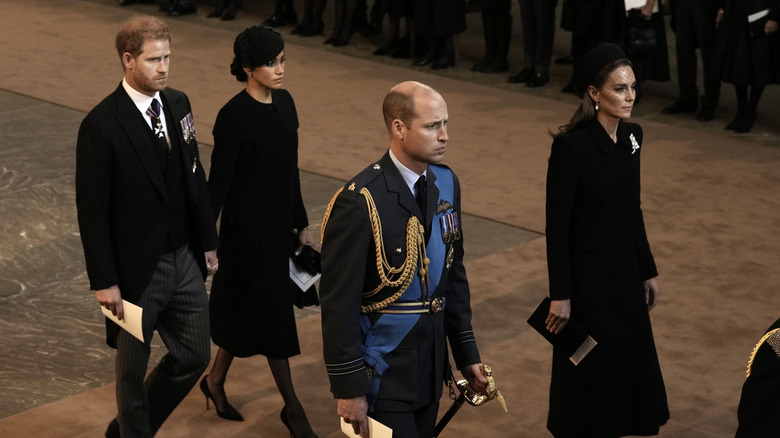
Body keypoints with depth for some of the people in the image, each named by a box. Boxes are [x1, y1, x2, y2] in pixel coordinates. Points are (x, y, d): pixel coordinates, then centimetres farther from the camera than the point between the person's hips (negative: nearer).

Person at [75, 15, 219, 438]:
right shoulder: (102, 125, -17)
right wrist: (104, 281, -16)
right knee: (133, 368, 10)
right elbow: (92, 209, -15)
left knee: (194, 356, 15)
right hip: (137, 268, -6)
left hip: (185, 259, 7)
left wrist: (207, 242, 12)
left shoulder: (178, 104, 3)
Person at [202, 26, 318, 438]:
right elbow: (218, 181, -17)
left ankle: (215, 381, 37)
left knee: (247, 309, 18)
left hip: (278, 223, 8)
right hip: (248, 227, -8)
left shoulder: (284, 103, 4)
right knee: (272, 311, 1)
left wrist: (301, 223, 16)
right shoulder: (234, 116, -19)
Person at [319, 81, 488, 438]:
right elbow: (339, 302, -18)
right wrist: (349, 388, -17)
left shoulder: (446, 184, 3)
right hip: (383, 374, -7)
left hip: (430, 366, 7)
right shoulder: (359, 202, -21)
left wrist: (466, 352, 13)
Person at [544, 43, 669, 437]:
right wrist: (560, 294, -16)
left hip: (624, 268, 7)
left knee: (633, 363, 13)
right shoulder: (571, 145, -20)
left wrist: (648, 270, 15)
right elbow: (557, 224, -17)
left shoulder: (632, 136, 2)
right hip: (586, 273, -7)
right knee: (589, 371, 5)